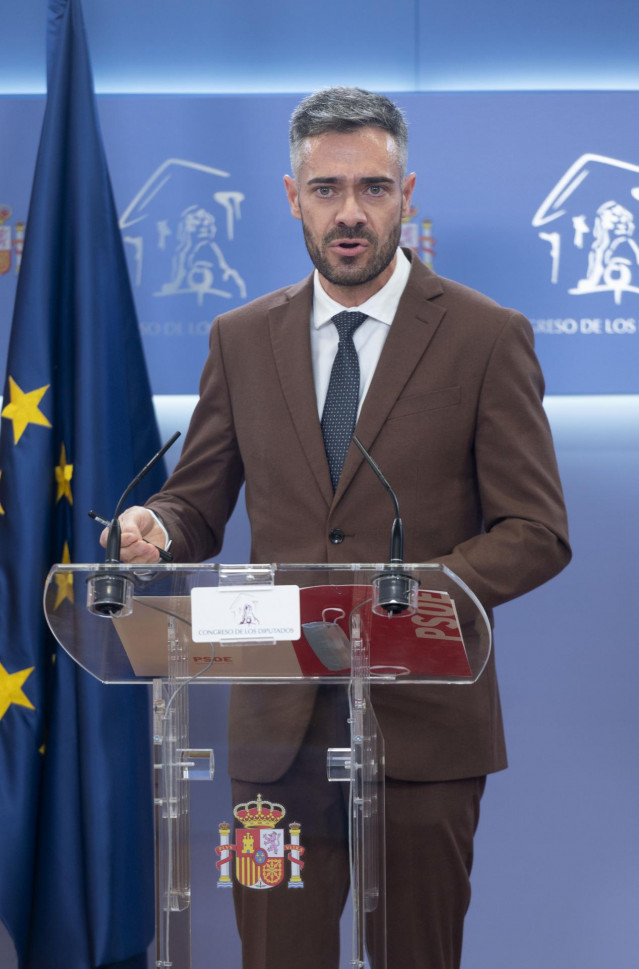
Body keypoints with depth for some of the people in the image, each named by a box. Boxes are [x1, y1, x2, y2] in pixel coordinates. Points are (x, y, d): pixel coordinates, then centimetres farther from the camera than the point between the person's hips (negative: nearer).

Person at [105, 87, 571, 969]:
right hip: (278, 723, 2)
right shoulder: (241, 339, 9)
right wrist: (154, 530, -11)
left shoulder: (487, 336, -1)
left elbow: (537, 532, -4)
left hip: (424, 719, -2)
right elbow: (199, 504, 13)